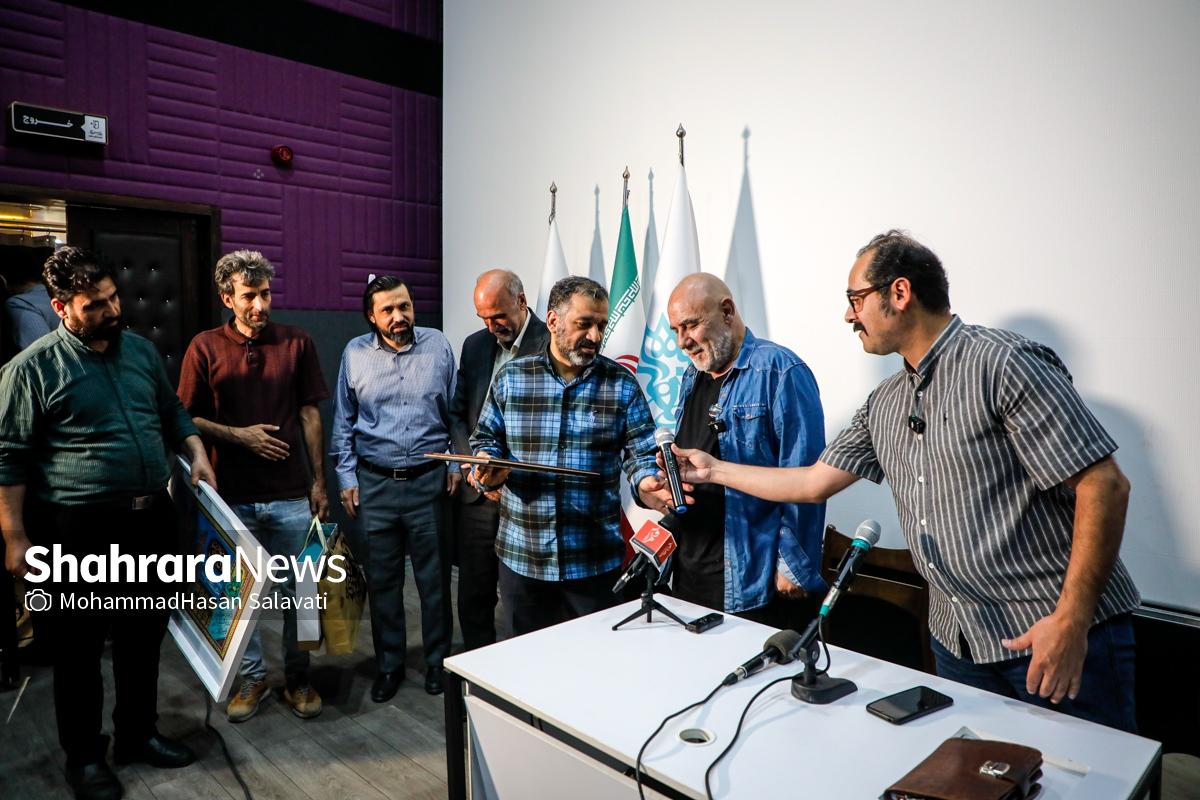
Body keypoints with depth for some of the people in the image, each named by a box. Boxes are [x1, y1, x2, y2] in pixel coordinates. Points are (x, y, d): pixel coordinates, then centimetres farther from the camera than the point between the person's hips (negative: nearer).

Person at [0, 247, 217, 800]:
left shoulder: (141, 350, 7)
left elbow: (173, 413, 18)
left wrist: (197, 455, 2)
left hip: (152, 520, 5)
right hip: (80, 530, -5)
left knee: (144, 635, 17)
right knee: (80, 647, 10)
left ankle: (138, 734, 36)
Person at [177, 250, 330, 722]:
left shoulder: (297, 343, 1)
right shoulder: (205, 348, -1)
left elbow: (310, 414, 4)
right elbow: (187, 418, 2)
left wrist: (319, 481, 3)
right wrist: (240, 435, -12)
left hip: (291, 494, 0)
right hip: (233, 496, 0)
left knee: (295, 592, 10)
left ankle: (297, 678, 26)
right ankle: (251, 678, 30)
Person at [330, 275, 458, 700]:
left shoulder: (438, 346, -1)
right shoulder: (355, 354, 1)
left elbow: (455, 411, 6)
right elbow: (343, 422, 8)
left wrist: (456, 463, 2)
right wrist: (347, 477, 5)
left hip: (429, 479, -1)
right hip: (375, 484, 1)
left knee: (434, 577, 8)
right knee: (382, 580, 11)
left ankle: (438, 661, 26)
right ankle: (389, 664, 27)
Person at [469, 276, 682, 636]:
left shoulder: (622, 384, -2)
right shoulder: (510, 377, 1)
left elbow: (640, 451, -3)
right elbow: (486, 439, 9)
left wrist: (646, 484, -24)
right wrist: (488, 467, -12)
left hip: (595, 561, -1)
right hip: (520, 556, 2)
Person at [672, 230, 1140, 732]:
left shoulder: (1004, 363, -14)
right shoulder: (884, 406, 10)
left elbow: (1103, 485, -17)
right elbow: (814, 483, 14)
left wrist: (1072, 620, -21)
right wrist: (714, 470, 16)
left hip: (1057, 637, -6)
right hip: (958, 642, 7)